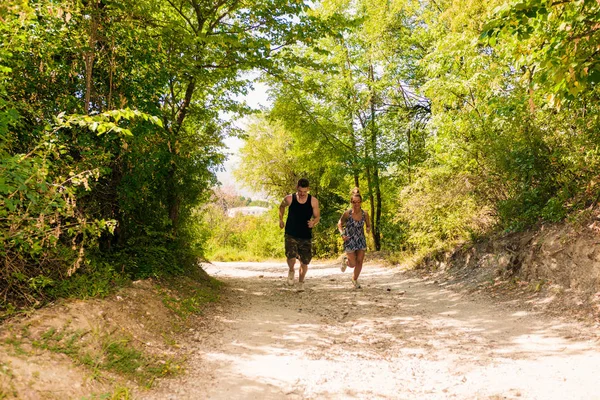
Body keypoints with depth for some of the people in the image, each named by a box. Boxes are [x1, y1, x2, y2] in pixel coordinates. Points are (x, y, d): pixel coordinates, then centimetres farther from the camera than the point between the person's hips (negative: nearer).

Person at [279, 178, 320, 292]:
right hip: (291, 235, -1)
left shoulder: (313, 201, -6)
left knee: (304, 262, 6)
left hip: (306, 236, 1)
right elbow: (281, 207, 17)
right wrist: (281, 219, 10)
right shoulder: (289, 199, -6)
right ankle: (291, 271, 15)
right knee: (291, 258, -21)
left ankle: (301, 282, 32)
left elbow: (317, 216, 3)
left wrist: (313, 222, -18)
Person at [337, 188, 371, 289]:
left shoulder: (365, 214, -9)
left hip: (361, 240, 2)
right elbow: (340, 224, 0)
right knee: (353, 264, 1)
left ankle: (355, 279, 27)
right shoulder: (347, 213, -15)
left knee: (360, 261, 2)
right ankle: (345, 260, 38)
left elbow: (368, 225, 6)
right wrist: (342, 234, -15)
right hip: (350, 241, -2)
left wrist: (368, 229, -17)